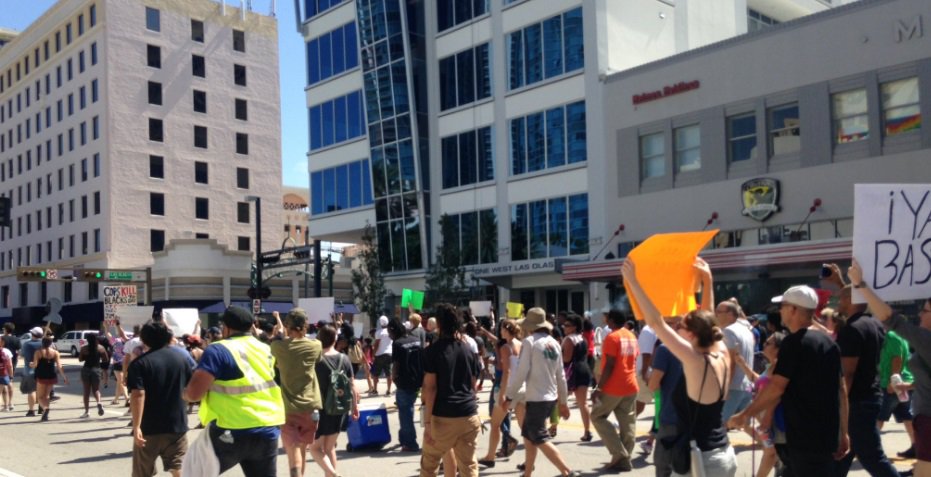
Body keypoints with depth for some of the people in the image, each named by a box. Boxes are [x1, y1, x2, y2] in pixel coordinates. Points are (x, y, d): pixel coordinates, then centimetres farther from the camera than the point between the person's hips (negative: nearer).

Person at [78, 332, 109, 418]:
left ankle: (87, 411, 9)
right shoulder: (100, 348, -2)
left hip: (86, 369, -1)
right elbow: (106, 359, 3)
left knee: (86, 391, 8)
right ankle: (99, 403, -18)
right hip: (96, 369, 1)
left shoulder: (84, 348, -6)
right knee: (96, 389, 12)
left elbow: (80, 359, 0)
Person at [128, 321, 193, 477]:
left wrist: (136, 426, -21)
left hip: (149, 428, -3)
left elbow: (138, 395, -20)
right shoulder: (181, 358, 5)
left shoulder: (140, 363, -9)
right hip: (177, 425, 3)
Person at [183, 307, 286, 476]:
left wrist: (184, 393, 9)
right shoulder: (266, 350, 12)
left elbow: (193, 393, -13)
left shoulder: (219, 350, -9)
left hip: (232, 432, -6)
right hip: (267, 430, 6)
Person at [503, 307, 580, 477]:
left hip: (536, 399, -8)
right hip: (551, 398, 8)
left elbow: (521, 372, -14)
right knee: (528, 435, 18)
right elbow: (561, 375, 13)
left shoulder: (529, 342, -10)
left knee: (541, 440, -5)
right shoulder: (554, 343, 10)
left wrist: (509, 396, -6)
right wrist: (563, 401, 19)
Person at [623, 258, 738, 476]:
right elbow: (707, 319, 17)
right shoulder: (723, 355, 1)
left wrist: (632, 280, -17)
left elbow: (655, 321, -20)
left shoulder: (696, 361, -19)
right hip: (725, 455, 9)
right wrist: (707, 280, 19)